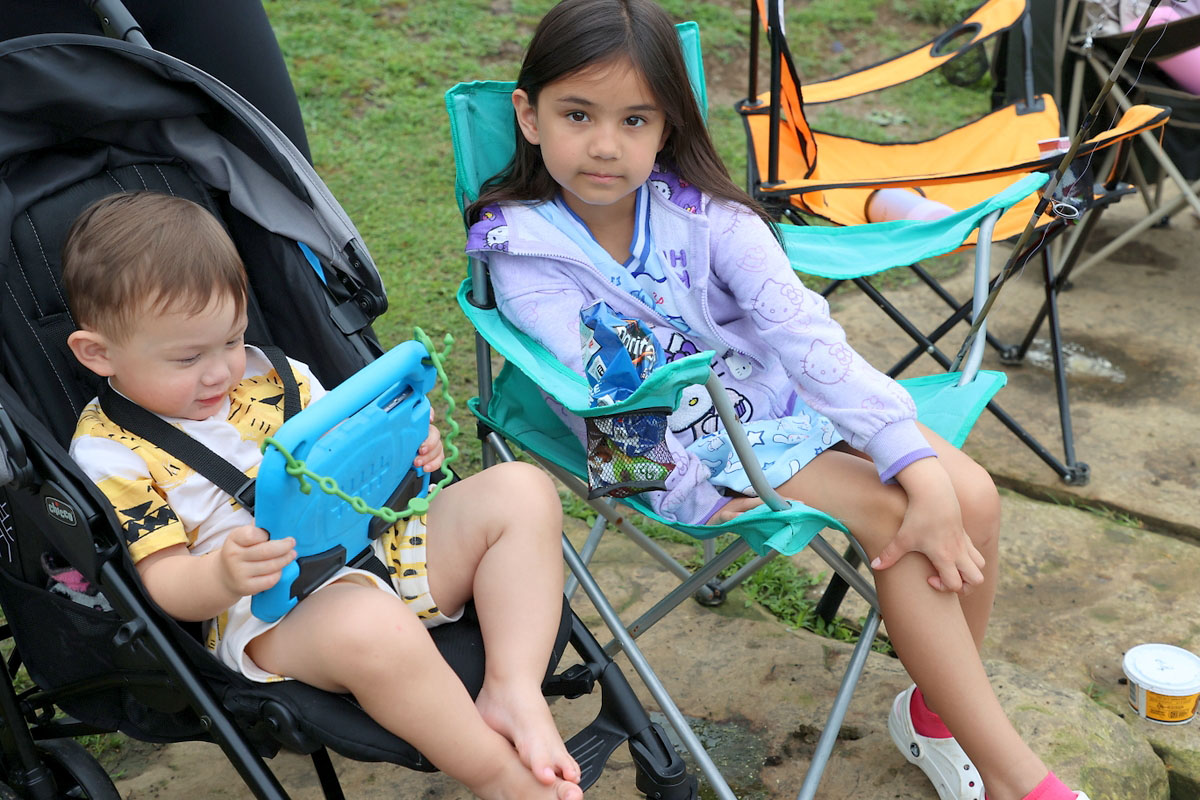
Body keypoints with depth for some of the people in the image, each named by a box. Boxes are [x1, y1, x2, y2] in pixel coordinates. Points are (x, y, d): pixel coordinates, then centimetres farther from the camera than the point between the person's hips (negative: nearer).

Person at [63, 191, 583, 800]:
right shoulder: (109, 452, -2)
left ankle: (515, 694, -18)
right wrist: (224, 576, -31)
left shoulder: (265, 373, 14)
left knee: (520, 492, -7)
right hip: (269, 610, -7)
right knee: (374, 629, -40)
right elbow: (165, 581, -8)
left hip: (380, 537, 7)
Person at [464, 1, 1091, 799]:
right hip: (686, 449, -4)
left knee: (970, 496, -13)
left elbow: (804, 332, -18)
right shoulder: (524, 251, -13)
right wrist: (703, 500, -24)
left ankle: (938, 704, 11)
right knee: (893, 520, -22)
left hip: (780, 395, 4)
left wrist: (925, 469, -25)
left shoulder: (703, 209, -9)